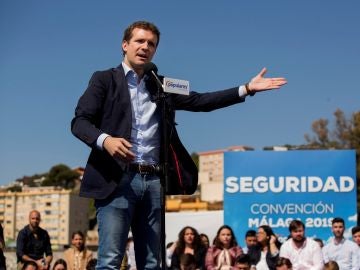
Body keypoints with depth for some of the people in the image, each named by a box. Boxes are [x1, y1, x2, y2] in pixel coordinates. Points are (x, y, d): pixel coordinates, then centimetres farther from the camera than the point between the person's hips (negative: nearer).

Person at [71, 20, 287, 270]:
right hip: (117, 179, -5)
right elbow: (79, 121, -3)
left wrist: (247, 88, 6)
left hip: (153, 181, 5)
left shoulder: (160, 86, 19)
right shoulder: (104, 80, 7)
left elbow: (200, 101, 13)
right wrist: (105, 139, -24)